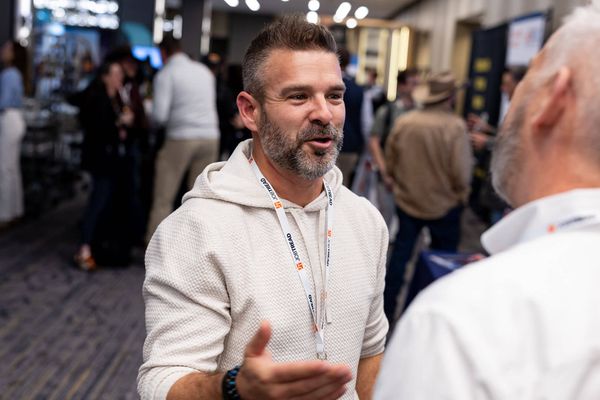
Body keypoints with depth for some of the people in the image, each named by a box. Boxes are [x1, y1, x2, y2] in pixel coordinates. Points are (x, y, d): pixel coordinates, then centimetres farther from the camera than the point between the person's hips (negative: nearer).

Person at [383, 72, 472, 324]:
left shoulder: (403, 122, -9)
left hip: (406, 201, 3)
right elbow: (461, 172, -18)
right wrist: (461, 194, 2)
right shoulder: (455, 127, -19)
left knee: (400, 254, 14)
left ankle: (387, 307, 20)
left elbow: (390, 162, 0)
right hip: (444, 205, -3)